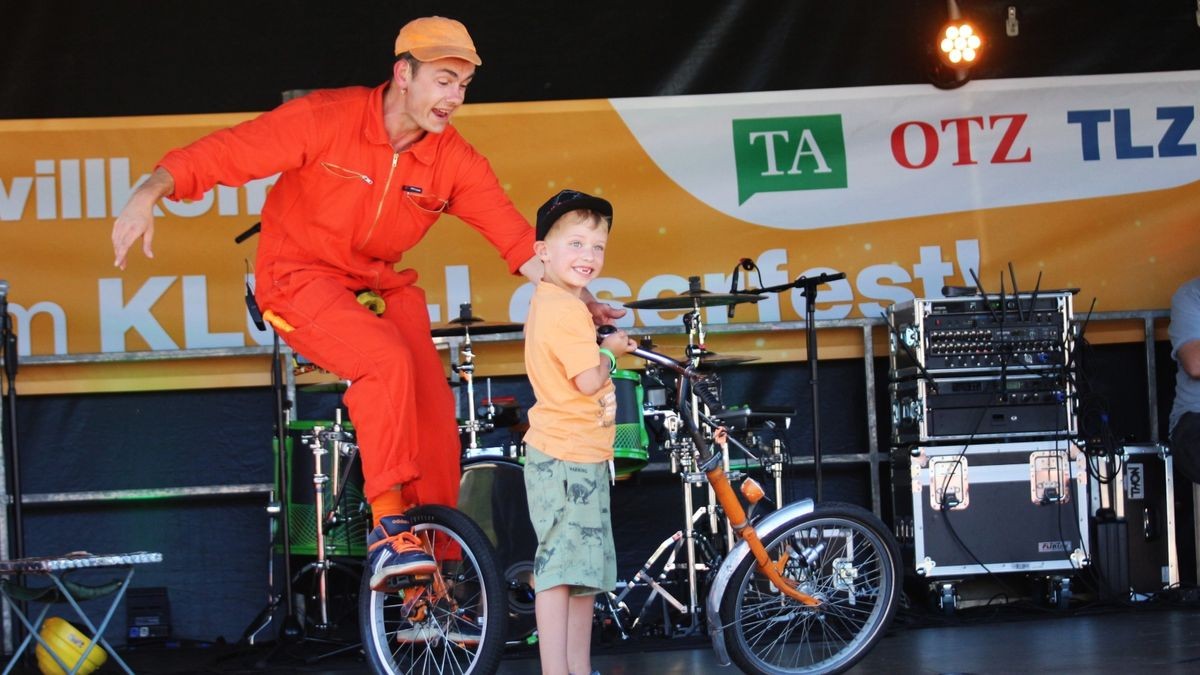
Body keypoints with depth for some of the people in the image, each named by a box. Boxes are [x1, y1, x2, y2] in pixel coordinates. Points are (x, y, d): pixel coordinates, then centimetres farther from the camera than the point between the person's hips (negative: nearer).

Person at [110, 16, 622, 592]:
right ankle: (387, 527, -23)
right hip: (301, 278, -4)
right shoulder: (327, 118, -18)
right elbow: (222, 154, -18)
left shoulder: (455, 161, -8)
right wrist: (148, 195, -32)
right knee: (388, 361, -31)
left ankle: (437, 577, 0)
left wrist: (580, 300, -25)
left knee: (434, 410, -13)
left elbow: (520, 241, -12)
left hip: (380, 285, 5)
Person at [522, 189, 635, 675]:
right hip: (566, 458, -11)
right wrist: (611, 351, -3)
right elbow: (588, 379, -21)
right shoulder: (566, 310, -17)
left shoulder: (549, 300, 16)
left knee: (585, 572, 14)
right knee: (559, 569, -12)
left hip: (579, 457, 11)